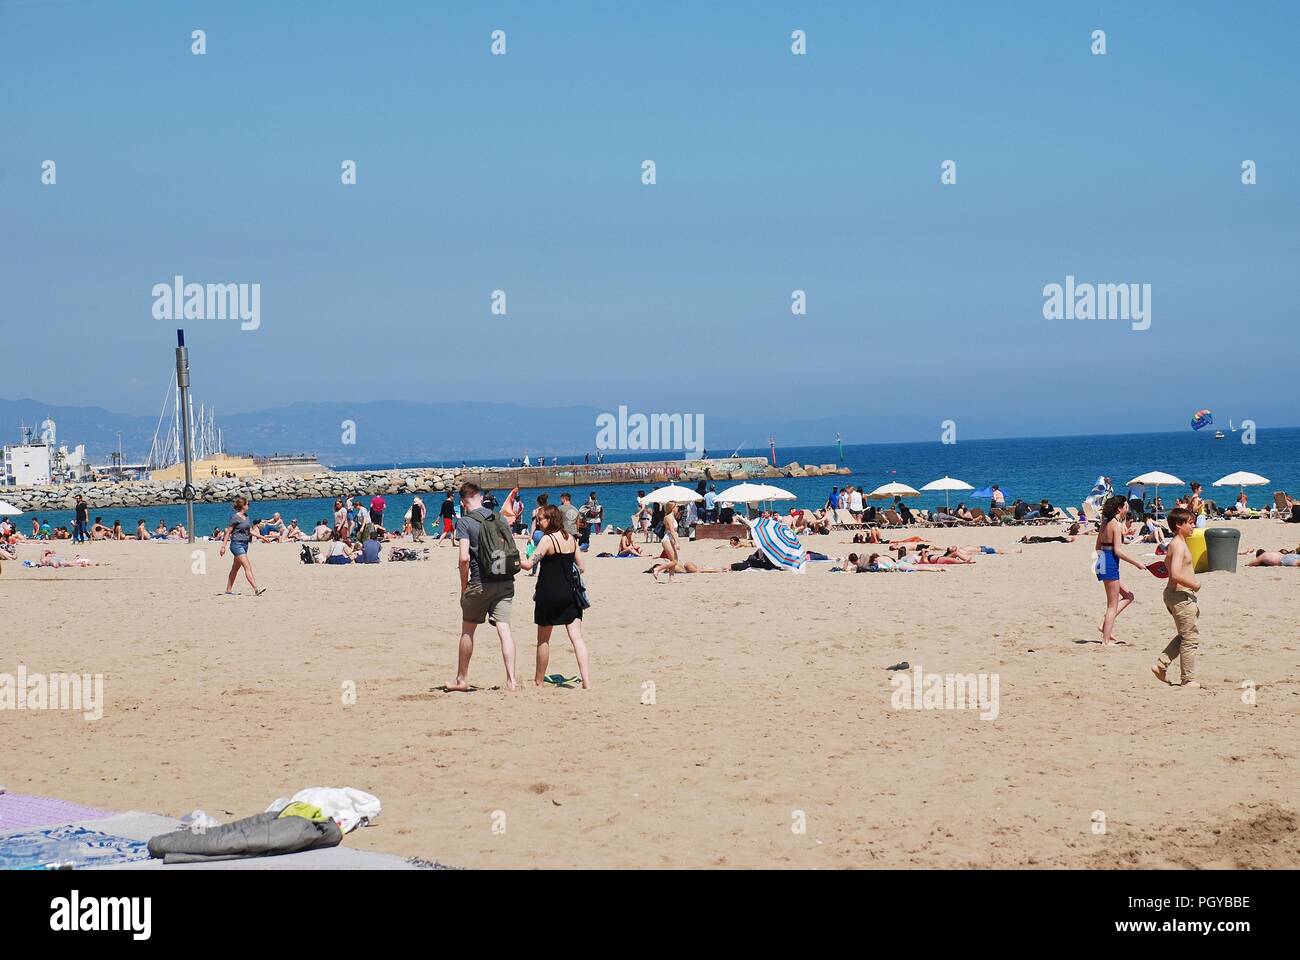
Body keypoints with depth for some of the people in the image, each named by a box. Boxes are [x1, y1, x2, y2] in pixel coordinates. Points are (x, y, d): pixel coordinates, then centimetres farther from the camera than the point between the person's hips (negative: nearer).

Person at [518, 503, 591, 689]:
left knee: (543, 639, 12)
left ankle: (539, 680, 24)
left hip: (549, 593, -5)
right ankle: (587, 682, -14)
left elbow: (529, 564, -15)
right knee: (577, 637, -2)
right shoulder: (571, 539, 8)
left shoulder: (547, 539, -11)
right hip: (570, 593, 5)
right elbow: (581, 567, 12)